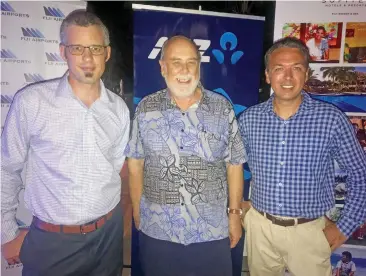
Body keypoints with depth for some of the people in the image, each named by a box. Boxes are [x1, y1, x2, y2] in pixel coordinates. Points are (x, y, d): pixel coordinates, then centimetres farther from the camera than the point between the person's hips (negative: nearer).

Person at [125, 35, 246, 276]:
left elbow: (234, 164, -1)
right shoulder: (146, 109, -5)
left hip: (212, 232, 0)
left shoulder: (222, 108, -6)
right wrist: (137, 211, 5)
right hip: (157, 231, 1)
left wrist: (235, 213, 1)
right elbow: (135, 164, 2)